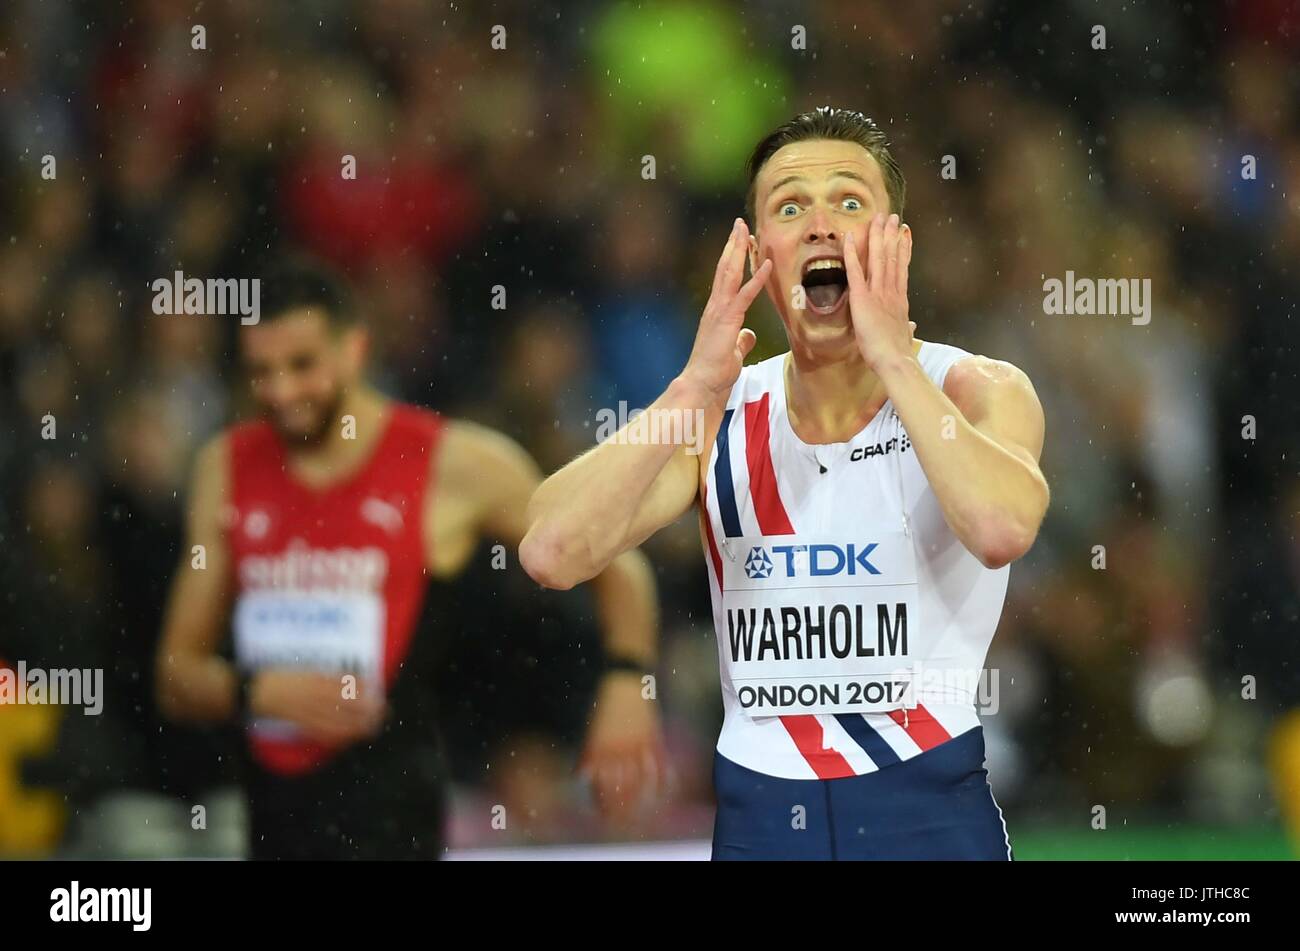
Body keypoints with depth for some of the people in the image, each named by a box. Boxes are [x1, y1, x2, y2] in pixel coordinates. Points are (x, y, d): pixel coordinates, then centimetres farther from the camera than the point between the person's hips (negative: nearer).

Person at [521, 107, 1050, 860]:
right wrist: (697, 388, -17)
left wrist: (893, 359, -22)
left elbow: (1002, 531, -29)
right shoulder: (723, 418, 2)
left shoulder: (976, 393, -6)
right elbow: (551, 556, -12)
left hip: (927, 810, -2)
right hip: (759, 815, 2)